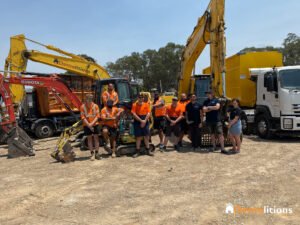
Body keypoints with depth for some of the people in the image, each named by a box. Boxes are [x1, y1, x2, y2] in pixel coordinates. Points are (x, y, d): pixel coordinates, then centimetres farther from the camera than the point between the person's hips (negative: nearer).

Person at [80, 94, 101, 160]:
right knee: (89, 139, 5)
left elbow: (97, 116, -4)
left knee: (96, 138, 3)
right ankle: (92, 154, 12)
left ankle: (97, 153, 13)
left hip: (95, 124, 1)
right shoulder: (83, 107, -5)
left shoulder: (95, 106, -2)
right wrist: (88, 125, -14)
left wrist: (92, 123, -16)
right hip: (87, 125, -1)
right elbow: (83, 117, -8)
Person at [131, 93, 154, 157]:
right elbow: (134, 114, -10)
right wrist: (141, 121, -14)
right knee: (138, 137, 4)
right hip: (137, 123, -2)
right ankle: (138, 151, 12)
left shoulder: (146, 105, 5)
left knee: (146, 136, 6)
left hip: (145, 122, 2)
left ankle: (148, 150, 16)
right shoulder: (135, 105, -2)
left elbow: (148, 113, -2)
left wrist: (144, 121, -14)